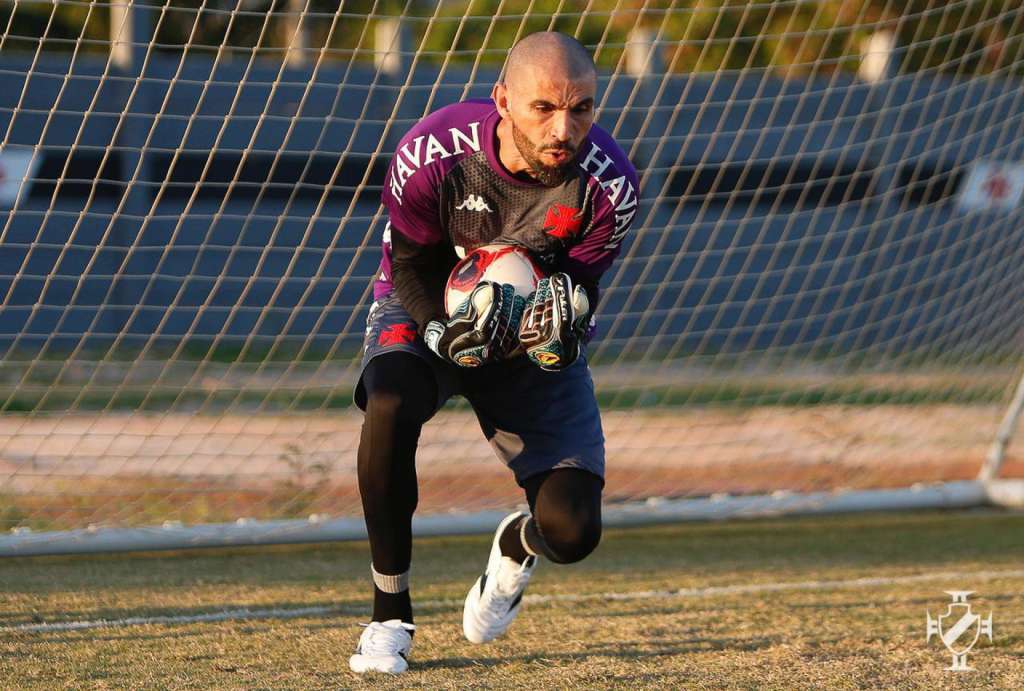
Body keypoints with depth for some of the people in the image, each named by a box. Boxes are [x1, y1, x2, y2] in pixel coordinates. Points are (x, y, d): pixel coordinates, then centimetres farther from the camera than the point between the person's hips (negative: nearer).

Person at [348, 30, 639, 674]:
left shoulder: (610, 182, -26)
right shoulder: (432, 154, -29)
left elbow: (582, 283, -15)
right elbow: (413, 267, -14)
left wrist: (562, 331, -39)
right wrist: (446, 332, -34)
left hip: (536, 331, 1)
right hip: (428, 309, -1)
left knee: (573, 533, -14)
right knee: (390, 404, -37)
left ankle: (517, 545, 29)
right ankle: (390, 615, -19)